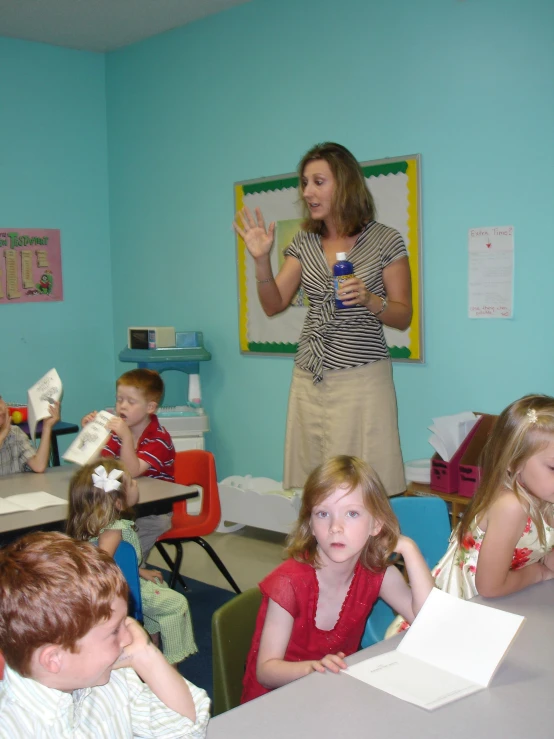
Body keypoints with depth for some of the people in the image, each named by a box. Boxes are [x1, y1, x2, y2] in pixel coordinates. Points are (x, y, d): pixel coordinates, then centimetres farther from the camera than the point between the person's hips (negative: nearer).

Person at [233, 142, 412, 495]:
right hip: (309, 381, 4)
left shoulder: (386, 241, -1)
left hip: (362, 379, -4)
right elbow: (274, 305, 8)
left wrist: (369, 300, -17)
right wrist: (262, 259, -6)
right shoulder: (304, 243, 11)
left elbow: (404, 317, 1)